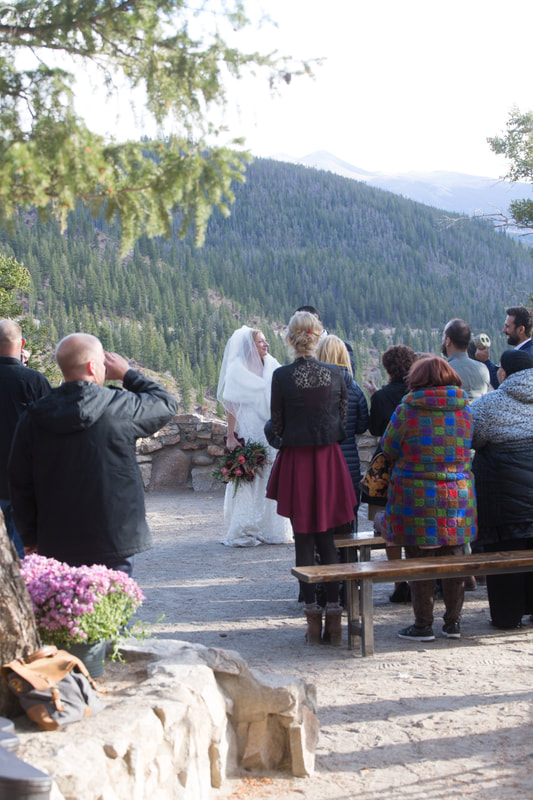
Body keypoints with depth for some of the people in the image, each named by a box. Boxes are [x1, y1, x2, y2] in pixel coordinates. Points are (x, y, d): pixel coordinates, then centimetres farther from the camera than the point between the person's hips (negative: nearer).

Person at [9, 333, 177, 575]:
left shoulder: (32, 419, -1)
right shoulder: (121, 407, -10)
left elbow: (20, 485, 5)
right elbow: (166, 404, 9)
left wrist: (30, 537, 17)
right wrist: (127, 374, 17)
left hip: (56, 546, 3)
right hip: (113, 543, -3)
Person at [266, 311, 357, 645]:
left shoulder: (282, 376, -10)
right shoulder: (335, 373, -3)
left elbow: (277, 426, -2)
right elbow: (344, 421, 4)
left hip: (296, 461, -2)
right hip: (330, 459, 2)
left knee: (304, 541, 7)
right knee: (327, 539, 10)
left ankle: (312, 612, 8)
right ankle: (333, 613, 8)